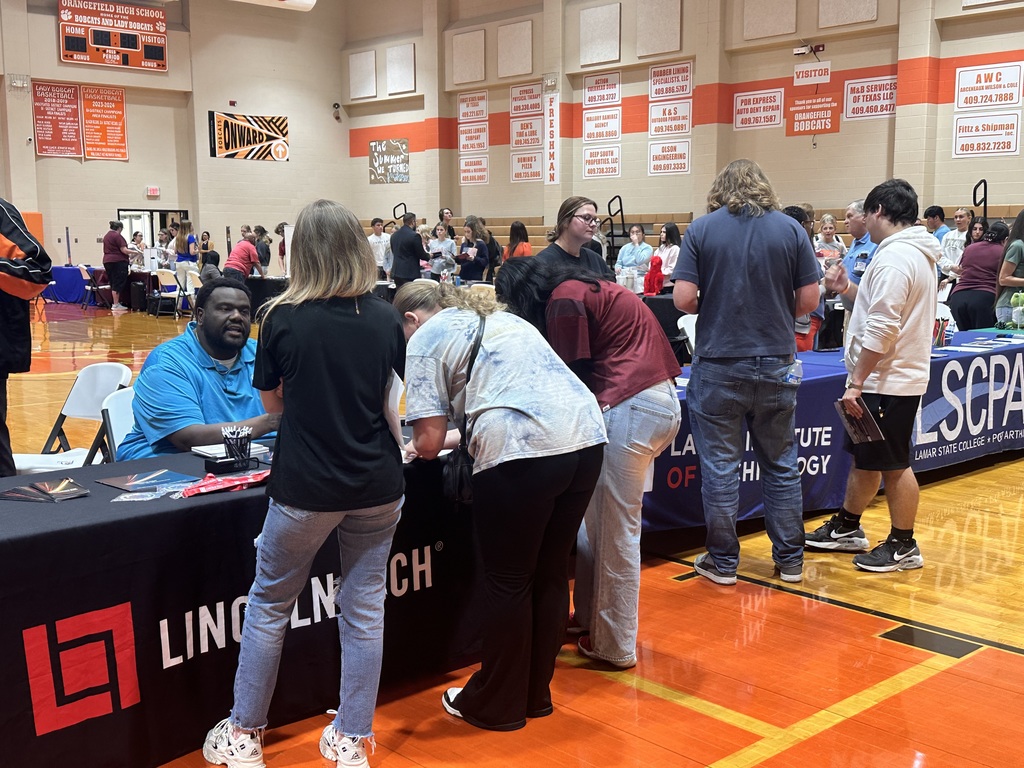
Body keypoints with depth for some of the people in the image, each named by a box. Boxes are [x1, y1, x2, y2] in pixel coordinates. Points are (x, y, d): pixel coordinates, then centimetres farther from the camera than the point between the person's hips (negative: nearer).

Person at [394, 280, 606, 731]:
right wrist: (465, 435, 43)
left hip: (524, 452, -8)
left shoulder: (426, 339, 7)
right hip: (587, 434, 8)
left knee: (507, 582, 8)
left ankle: (497, 706, 23)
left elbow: (429, 441, 1)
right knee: (550, 573, 19)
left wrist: (426, 445, 23)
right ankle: (536, 694, 33)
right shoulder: (499, 318, 30)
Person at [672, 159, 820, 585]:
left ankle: (722, 562, 16)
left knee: (720, 466, 7)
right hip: (776, 364, 2)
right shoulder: (791, 229, -1)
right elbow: (808, 300, -2)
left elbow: (683, 298, -11)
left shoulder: (702, 229, -5)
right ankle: (790, 559, 22)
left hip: (718, 364, -2)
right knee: (780, 464, 13)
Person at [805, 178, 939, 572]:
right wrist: (850, 289, 14)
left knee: (894, 465, 1)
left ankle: (903, 546, 13)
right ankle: (846, 528, 32)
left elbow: (882, 330, -25)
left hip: (887, 382, -10)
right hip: (895, 377, 10)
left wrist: (856, 382, -22)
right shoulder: (917, 254, 12)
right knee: (863, 457, 19)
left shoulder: (894, 258, -20)